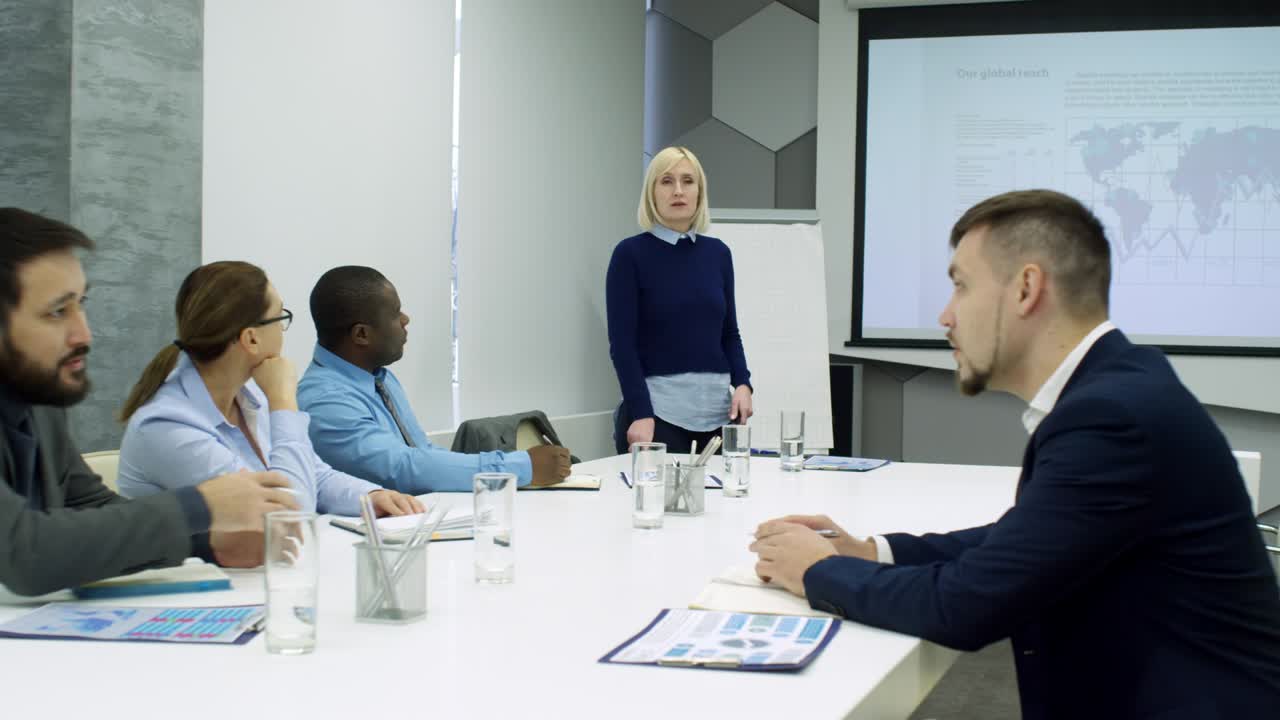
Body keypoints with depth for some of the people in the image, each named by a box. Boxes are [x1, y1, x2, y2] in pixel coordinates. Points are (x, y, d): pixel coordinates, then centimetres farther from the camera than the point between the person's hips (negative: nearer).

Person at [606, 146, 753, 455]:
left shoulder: (717, 253, 10)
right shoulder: (630, 253, -5)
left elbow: (729, 332, 14)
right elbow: (622, 342, -10)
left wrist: (742, 384, -3)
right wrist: (640, 413, -18)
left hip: (715, 407, 5)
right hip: (657, 406, -5)